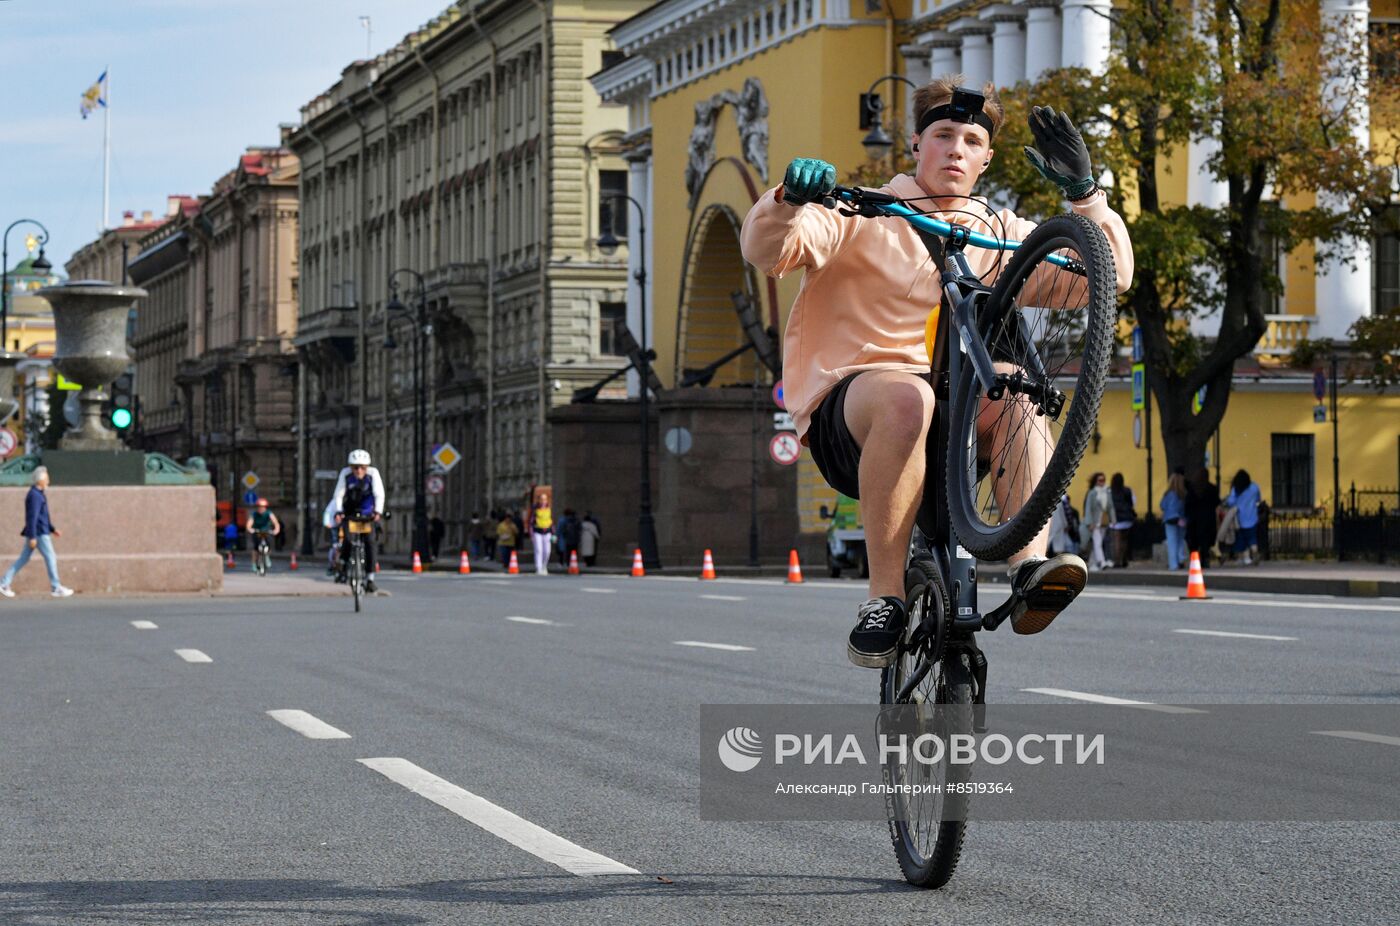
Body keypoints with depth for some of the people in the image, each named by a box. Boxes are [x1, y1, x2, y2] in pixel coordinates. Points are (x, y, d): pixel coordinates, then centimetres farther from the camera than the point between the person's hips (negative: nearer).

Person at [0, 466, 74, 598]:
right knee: (50, 558, -4)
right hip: (39, 533, -10)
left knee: (23, 559, 10)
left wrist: (53, 529, 23)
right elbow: (32, 517, -21)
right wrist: (32, 537, -23)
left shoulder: (39, 494, 16)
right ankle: (56, 588, 0)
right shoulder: (35, 495, -16)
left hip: (35, 533, 10)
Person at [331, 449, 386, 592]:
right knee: (348, 538, -22)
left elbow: (379, 494, -24)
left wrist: (378, 512, -39)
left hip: (367, 513, 0)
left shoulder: (373, 473, -18)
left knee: (369, 542, -11)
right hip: (349, 513, 0)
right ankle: (343, 564, 6)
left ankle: (370, 579, -7)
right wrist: (338, 512, -36)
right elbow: (338, 495, -21)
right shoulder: (345, 474, -18)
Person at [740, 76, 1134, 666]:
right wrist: (789, 198, -30)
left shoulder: (1000, 235, 17)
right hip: (845, 414, -3)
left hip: (952, 425, 3)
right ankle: (885, 596, -32)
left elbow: (1109, 274, 8)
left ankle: (1030, 568, -39)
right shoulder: (862, 218, 7)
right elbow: (766, 252, -10)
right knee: (906, 396, -38)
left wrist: (1083, 192, -6)